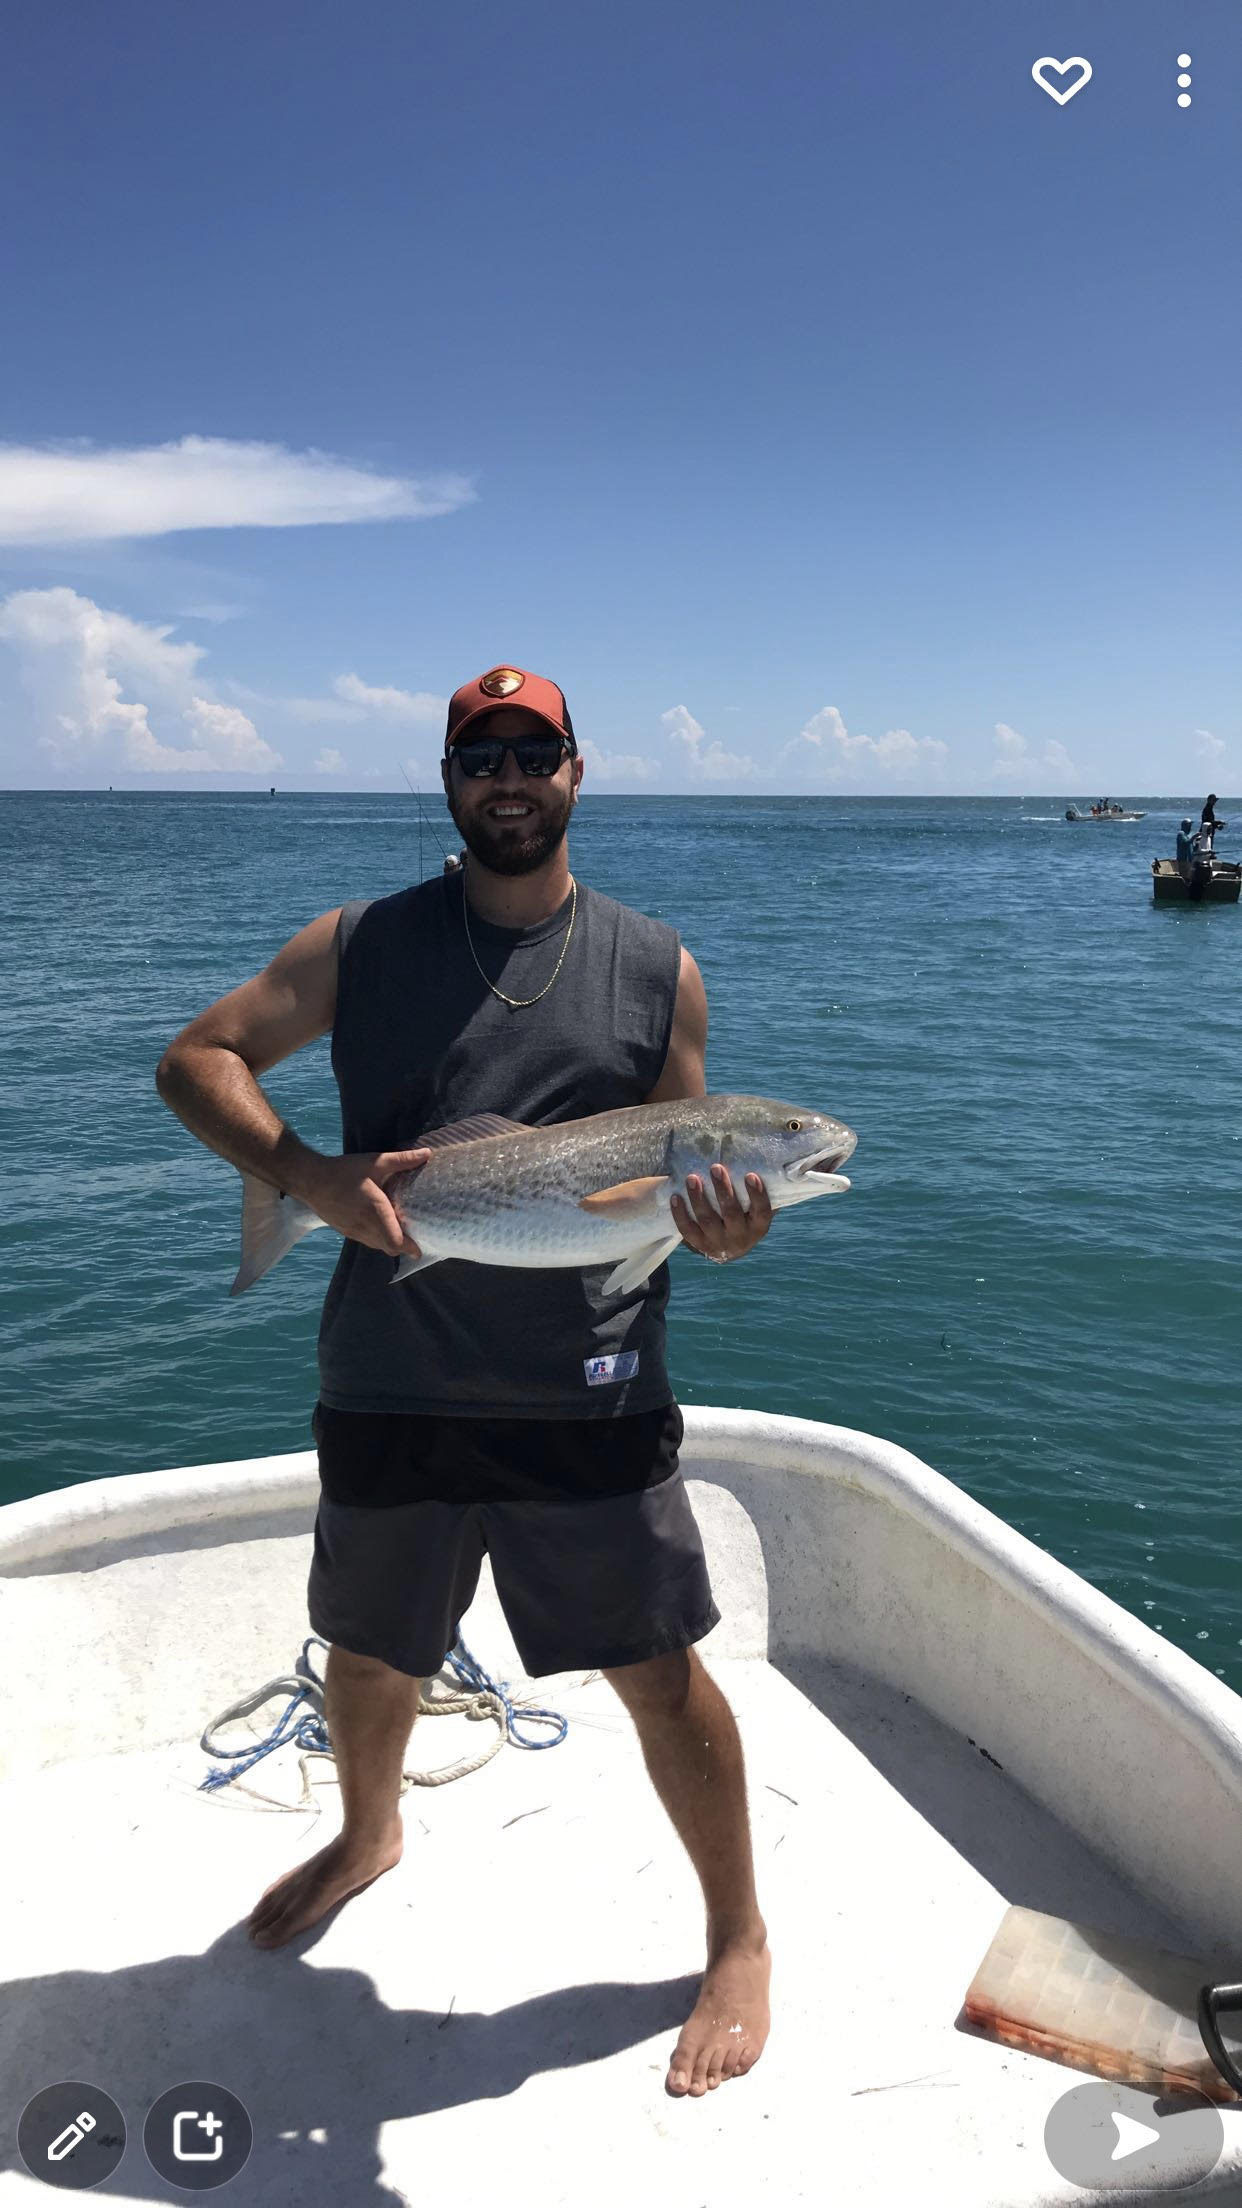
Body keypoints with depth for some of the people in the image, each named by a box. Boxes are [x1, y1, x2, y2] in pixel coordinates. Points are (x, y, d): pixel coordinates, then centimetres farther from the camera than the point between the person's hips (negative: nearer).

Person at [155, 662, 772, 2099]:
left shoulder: (654, 968, 2)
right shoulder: (361, 944, 2)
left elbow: (687, 1174, 5)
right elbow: (195, 1059, 1)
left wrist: (721, 1229, -19)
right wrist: (316, 1178, -16)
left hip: (590, 1392, -1)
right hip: (392, 1383, 2)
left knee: (660, 1668, 4)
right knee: (371, 1654, 21)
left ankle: (738, 1939, 29)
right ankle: (368, 1837, 53)